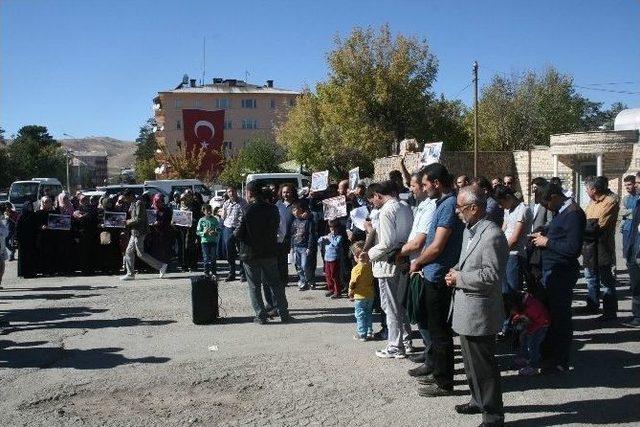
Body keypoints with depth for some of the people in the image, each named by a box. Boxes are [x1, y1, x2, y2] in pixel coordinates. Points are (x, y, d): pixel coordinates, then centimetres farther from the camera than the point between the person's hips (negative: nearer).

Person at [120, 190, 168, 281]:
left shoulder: (139, 203, -14)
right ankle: (130, 274, 15)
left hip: (139, 232, -10)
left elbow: (139, 219, -22)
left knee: (140, 253, -8)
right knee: (129, 252, 10)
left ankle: (161, 266, -5)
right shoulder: (133, 205, 16)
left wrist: (129, 222, -9)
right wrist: (129, 223, 9)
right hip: (135, 232, 10)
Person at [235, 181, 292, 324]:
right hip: (270, 252, 3)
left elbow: (239, 233, -13)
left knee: (254, 285, 8)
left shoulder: (248, 211, -16)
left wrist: (235, 232, 8)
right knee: (275, 283, 12)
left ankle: (260, 316, 8)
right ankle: (284, 314, 13)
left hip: (250, 253, -3)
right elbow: (276, 229, 7)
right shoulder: (273, 209, -3)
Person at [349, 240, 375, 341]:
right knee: (368, 313, 18)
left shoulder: (357, 268, -20)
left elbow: (353, 282, -17)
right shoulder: (370, 265, -1)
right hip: (370, 294, 6)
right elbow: (372, 279, 6)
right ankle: (369, 332, 25)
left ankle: (362, 334, 9)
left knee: (360, 315, 4)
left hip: (360, 296, -6)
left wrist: (350, 291, -1)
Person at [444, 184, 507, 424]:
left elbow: (492, 275, -24)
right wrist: (456, 272, 3)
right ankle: (478, 401, 39)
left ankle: (493, 416, 14)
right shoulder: (469, 230, 11)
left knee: (483, 366, 1)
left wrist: (459, 278, -17)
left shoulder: (492, 235, -20)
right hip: (466, 311, 10)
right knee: (471, 361, 23)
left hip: (479, 312, -10)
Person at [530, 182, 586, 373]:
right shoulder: (562, 211, 11)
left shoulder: (573, 214, -19)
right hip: (551, 271, 10)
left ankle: (560, 363, 14)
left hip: (562, 274, -10)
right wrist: (543, 234, 7)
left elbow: (574, 248, -26)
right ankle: (547, 355, 35)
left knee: (559, 316, 1)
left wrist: (547, 242, -17)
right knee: (547, 313, 20)